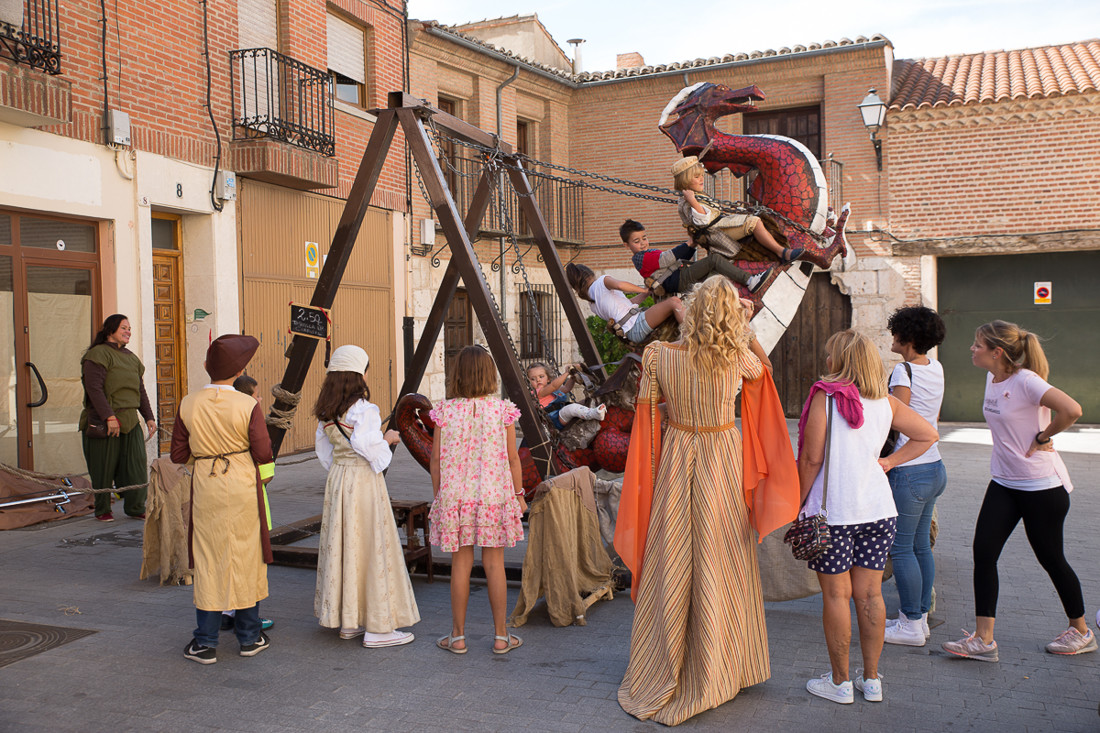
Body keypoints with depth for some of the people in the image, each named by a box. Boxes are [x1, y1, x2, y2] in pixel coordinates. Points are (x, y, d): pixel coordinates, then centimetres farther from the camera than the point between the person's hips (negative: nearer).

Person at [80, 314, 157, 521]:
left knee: (136, 466, 2)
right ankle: (102, 510, 17)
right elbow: (94, 388, -17)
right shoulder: (98, 354, -7)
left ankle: (135, 508, 12)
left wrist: (149, 417, 14)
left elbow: (140, 390, 21)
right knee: (104, 468, 3)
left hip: (130, 421, 7)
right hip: (103, 423, -6)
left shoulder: (130, 357, 18)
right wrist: (109, 417, -23)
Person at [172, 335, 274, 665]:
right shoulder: (248, 406, -13)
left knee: (208, 562, 9)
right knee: (245, 557, 11)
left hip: (205, 488, 2)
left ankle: (206, 643, 14)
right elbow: (264, 454, -13)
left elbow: (178, 455, 0)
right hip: (242, 488, -2)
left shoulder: (188, 405, -5)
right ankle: (249, 637, 21)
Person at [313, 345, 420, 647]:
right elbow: (375, 454, -21)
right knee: (371, 547, -2)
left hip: (337, 479, 8)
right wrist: (388, 439, -3)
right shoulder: (365, 410, -17)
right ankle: (377, 626, 3)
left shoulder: (326, 412, 7)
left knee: (342, 545, 14)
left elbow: (325, 451, 14)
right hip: (364, 482, -8)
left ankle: (347, 621, 23)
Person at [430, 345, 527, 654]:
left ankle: (458, 636, 17)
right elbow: (512, 458, -1)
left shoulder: (444, 411, -5)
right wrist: (519, 494, 10)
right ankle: (501, 636, 15)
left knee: (460, 564, 8)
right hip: (494, 495, 0)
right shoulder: (502, 410, -6)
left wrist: (437, 497, 11)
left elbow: (436, 459, -1)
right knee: (494, 564, 7)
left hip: (455, 496, 0)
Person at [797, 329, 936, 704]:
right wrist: (889, 462, 13)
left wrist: (799, 503, -1)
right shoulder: (886, 402, 7)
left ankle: (840, 682, 14)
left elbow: (811, 458, -11)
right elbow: (928, 435, 16)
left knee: (836, 595, 4)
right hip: (878, 507, 5)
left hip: (832, 509, -5)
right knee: (869, 594, 12)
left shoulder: (824, 396, -9)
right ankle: (871, 679, 21)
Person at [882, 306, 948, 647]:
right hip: (935, 466, 9)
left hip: (910, 471, -9)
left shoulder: (903, 372, -16)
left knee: (901, 548, 0)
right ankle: (921, 616, 23)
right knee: (921, 545, 15)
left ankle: (912, 625, 6)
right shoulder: (936, 369, 9)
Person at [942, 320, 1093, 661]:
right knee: (983, 552, -1)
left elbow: (1071, 410, -33)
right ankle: (984, 639, 3)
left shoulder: (1025, 381, -20)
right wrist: (1010, 446, 9)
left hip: (1042, 486, -8)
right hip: (1003, 483, 8)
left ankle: (1081, 631, 30)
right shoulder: (992, 379, 5)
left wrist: (1042, 438, -19)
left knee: (1051, 558, 7)